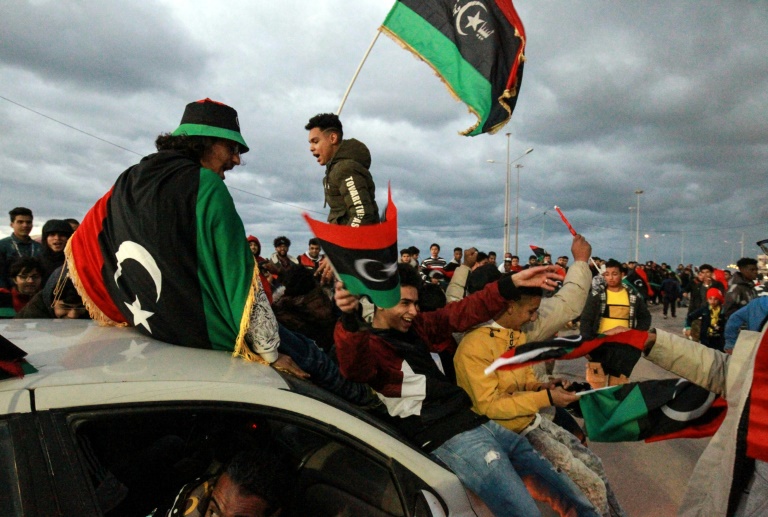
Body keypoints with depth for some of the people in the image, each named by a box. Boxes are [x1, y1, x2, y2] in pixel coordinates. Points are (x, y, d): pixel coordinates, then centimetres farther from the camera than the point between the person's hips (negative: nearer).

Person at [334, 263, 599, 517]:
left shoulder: (415, 327, 16)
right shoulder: (368, 344, -8)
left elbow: (463, 312, 16)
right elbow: (354, 365, -31)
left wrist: (512, 283, 7)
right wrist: (349, 318, -52)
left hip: (479, 423, 9)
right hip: (448, 439, -8)